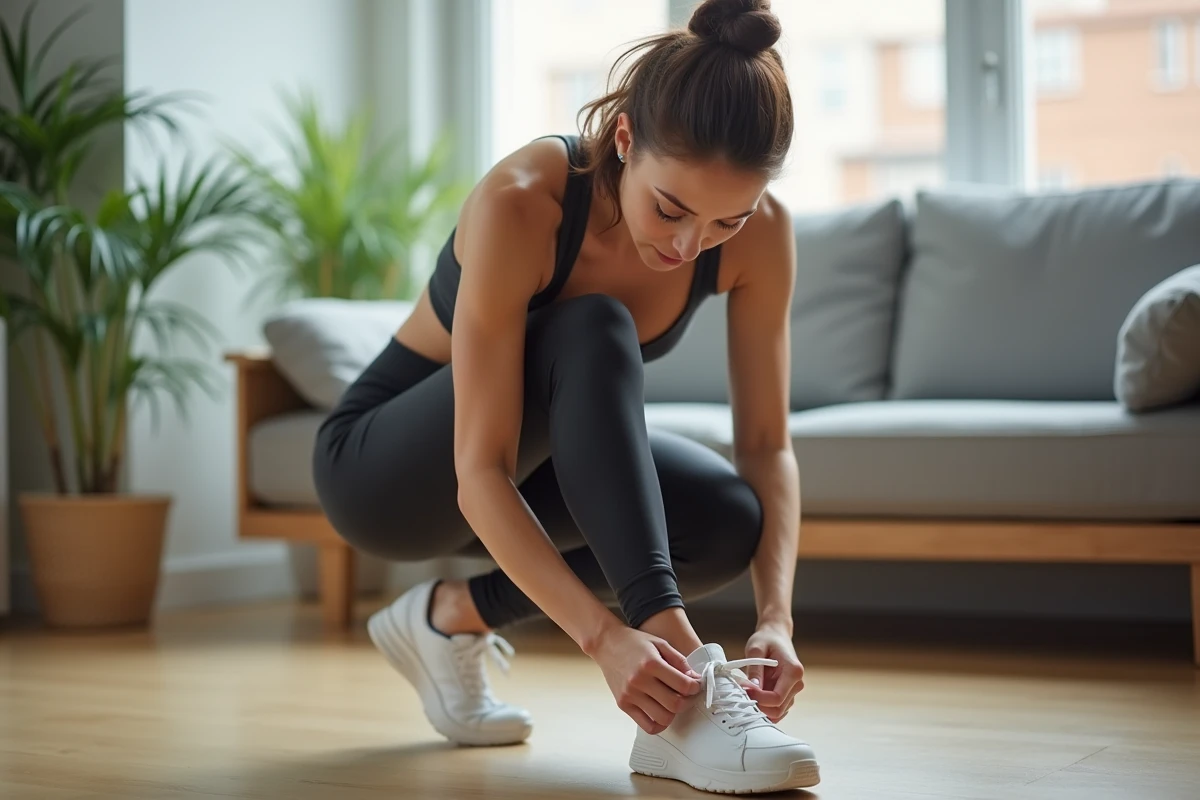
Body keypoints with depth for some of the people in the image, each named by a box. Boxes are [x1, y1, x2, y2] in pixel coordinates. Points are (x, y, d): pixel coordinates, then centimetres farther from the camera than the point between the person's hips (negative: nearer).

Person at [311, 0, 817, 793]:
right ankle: (680, 705, -38)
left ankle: (455, 614, 1)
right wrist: (606, 637, -48)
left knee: (730, 519, -22)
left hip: (550, 452, 5)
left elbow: (768, 446, -16)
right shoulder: (520, 205, -34)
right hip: (380, 464, -5)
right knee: (592, 336, -33)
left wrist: (776, 616, -31)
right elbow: (480, 478, -37)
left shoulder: (760, 234, -20)